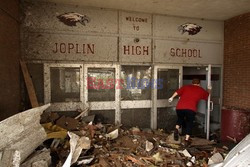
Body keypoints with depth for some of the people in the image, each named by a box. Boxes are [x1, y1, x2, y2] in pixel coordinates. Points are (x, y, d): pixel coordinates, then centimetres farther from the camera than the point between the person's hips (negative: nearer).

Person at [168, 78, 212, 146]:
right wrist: (209, 89, 58)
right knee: (189, 123, 17)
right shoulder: (201, 90, 22)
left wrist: (172, 97, 10)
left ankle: (176, 129, 4)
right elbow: (207, 95, 41)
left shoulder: (186, 87, 20)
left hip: (180, 107, 2)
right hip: (191, 109, -1)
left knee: (180, 118, 28)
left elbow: (177, 92, 6)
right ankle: (186, 140, 12)